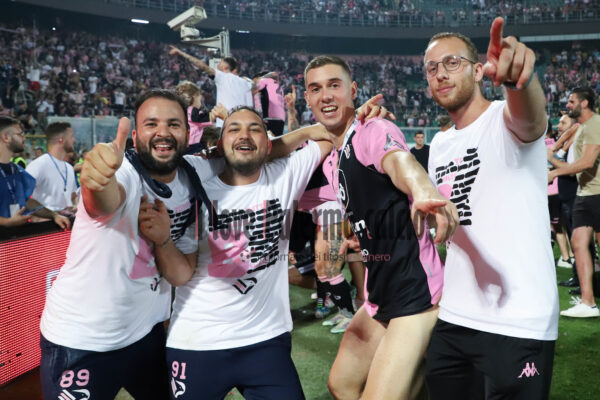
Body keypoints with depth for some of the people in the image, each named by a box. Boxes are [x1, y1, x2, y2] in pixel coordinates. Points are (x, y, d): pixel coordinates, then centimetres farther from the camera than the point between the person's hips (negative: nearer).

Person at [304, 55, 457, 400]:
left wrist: (423, 189, -60)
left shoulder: (375, 132, -15)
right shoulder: (331, 162, 12)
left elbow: (399, 160, -40)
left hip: (417, 292, -9)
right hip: (381, 296, 9)